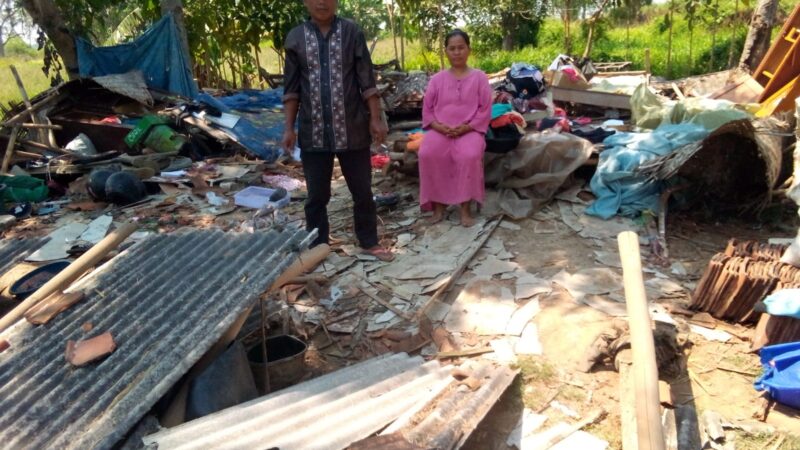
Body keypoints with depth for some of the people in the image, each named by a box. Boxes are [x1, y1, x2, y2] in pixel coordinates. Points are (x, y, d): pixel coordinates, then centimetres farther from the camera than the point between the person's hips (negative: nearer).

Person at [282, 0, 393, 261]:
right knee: (316, 195, 10)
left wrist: (376, 119, -5)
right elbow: (291, 88, 6)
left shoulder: (352, 33, 0)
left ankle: (369, 242, 26)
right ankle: (317, 247, 26)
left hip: (352, 130, -1)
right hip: (313, 133, 1)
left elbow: (367, 81, 0)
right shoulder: (295, 38, 4)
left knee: (362, 191, 9)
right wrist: (289, 127, 2)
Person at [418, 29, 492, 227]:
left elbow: (485, 110, 1)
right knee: (427, 154, -30)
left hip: (469, 131, -2)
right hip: (440, 131, 2)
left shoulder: (479, 77, 7)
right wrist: (438, 126, -10)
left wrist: (467, 127, -14)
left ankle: (465, 207, -22)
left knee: (469, 156, -35)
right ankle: (438, 203, -15)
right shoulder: (437, 79, 13)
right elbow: (427, 109, 10)